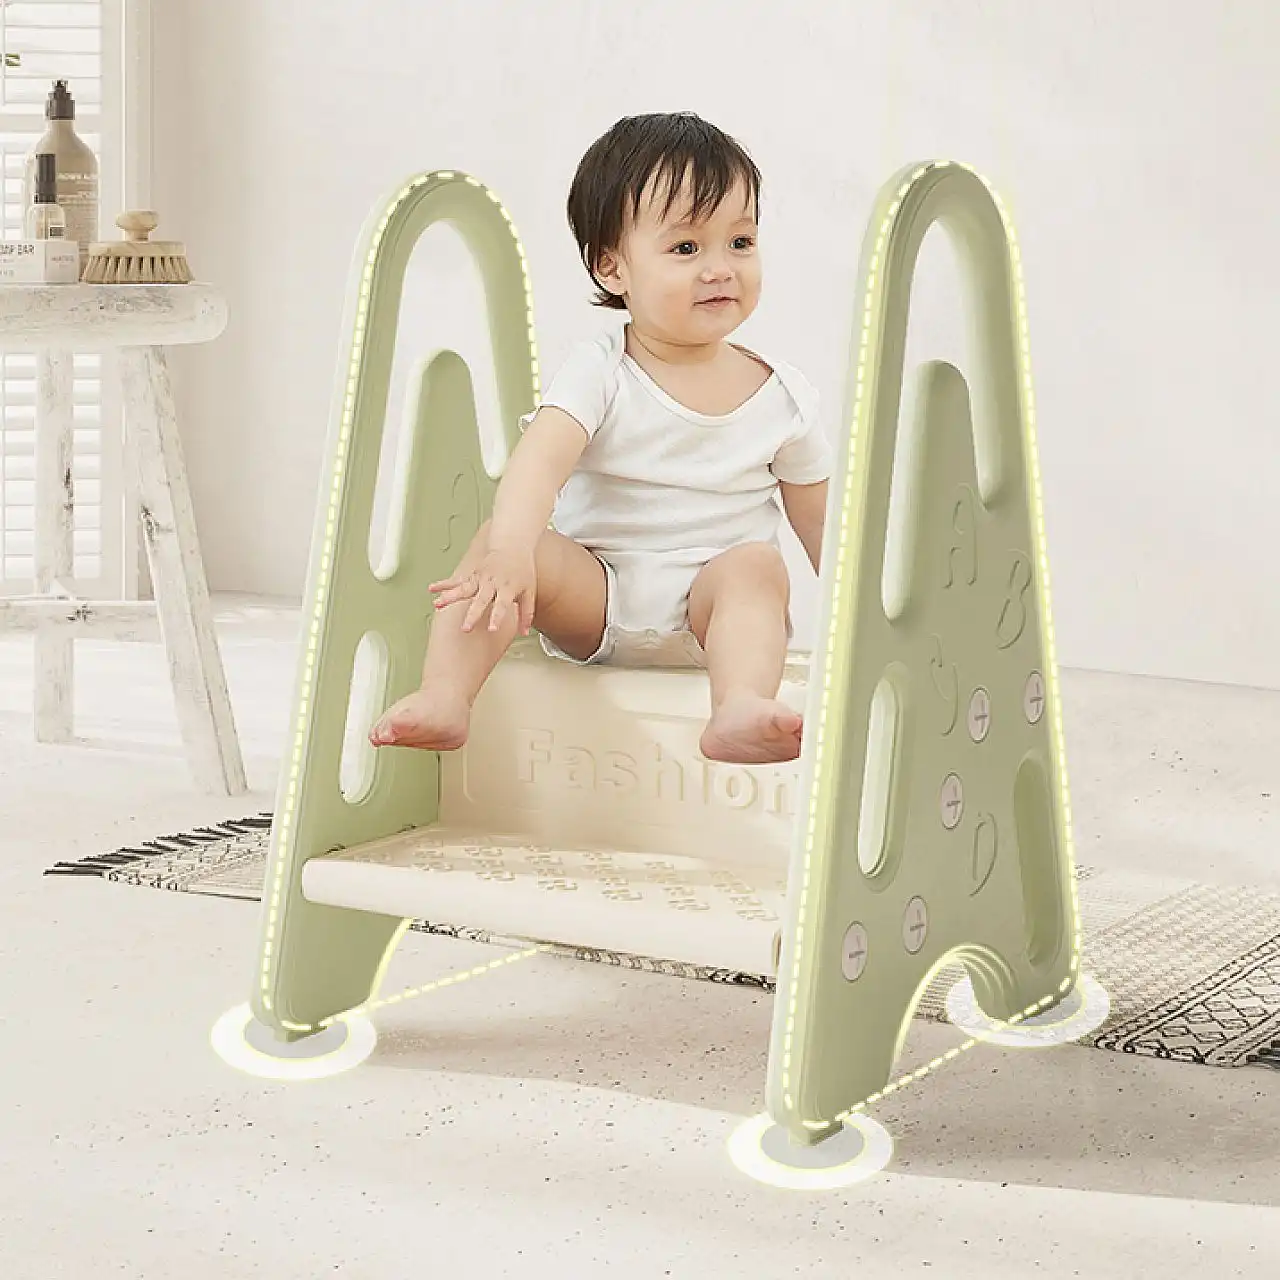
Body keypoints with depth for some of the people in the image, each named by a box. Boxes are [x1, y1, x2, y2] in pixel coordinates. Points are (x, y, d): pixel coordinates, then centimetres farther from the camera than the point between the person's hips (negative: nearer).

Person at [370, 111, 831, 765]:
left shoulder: (782, 394, 3)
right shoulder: (599, 371, -6)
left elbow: (820, 519, 12)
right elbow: (541, 457, -24)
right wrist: (511, 550, -43)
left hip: (711, 611, 1)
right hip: (596, 595, -1)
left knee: (757, 562, -31)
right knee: (493, 541, -25)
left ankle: (740, 710, -54)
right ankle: (443, 697, -40)